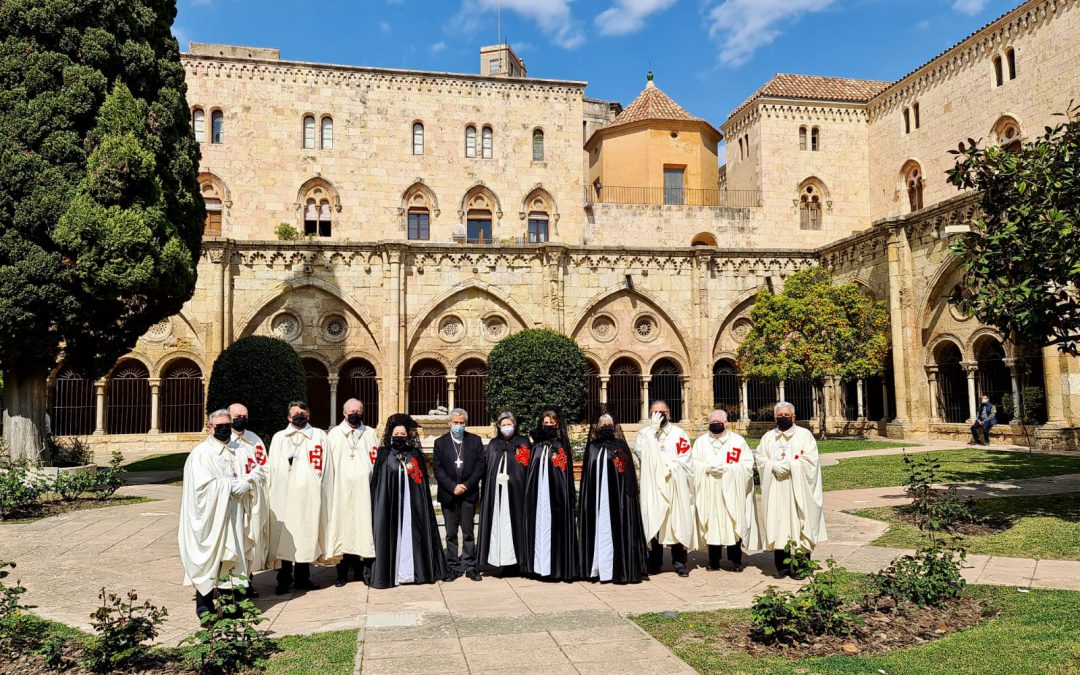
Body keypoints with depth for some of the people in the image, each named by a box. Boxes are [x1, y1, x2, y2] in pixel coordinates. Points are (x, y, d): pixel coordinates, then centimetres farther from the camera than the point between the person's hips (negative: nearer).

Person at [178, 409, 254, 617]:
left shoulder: (237, 451, 12)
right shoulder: (200, 453, -6)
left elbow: (247, 482, 9)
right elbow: (204, 485, -15)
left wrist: (224, 484, -8)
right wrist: (233, 485, -9)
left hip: (232, 516, 5)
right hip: (210, 516, -5)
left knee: (231, 556, 7)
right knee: (208, 558, 0)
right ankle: (204, 605, 11)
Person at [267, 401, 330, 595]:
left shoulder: (319, 436, 10)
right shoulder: (278, 437, 15)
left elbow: (322, 467, 3)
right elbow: (273, 468, 11)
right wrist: (275, 491, 0)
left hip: (309, 495, -1)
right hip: (283, 496, 1)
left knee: (305, 534, 1)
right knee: (284, 535, 0)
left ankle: (302, 577, 12)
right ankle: (284, 579, 9)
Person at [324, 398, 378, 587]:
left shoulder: (370, 434, 12)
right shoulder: (334, 434, 9)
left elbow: (377, 461, 8)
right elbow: (328, 464, 4)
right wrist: (330, 488, -6)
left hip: (364, 491, 1)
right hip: (341, 491, -1)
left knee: (362, 528, 1)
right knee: (342, 529, -1)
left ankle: (359, 570, 11)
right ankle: (342, 573, 6)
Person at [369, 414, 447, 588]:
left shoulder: (416, 454, 8)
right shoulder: (384, 455, 3)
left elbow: (423, 479, 11)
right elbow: (376, 482, 1)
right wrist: (377, 506, -5)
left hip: (412, 503, 1)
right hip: (390, 503, -1)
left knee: (413, 534, 3)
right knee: (391, 534, -2)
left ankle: (416, 570, 11)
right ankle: (389, 572, 5)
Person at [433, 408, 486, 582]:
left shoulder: (475, 440, 5)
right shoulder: (441, 442, 5)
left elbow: (480, 466, 0)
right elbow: (437, 469, -1)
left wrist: (466, 485, -11)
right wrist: (452, 487, -12)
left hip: (468, 494, 0)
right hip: (448, 494, 0)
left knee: (468, 532, 3)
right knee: (451, 533, 6)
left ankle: (469, 566, 11)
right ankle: (453, 567, 12)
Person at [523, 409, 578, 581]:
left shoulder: (562, 444, 4)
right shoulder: (536, 446, 12)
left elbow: (567, 471, -1)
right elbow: (530, 472, 12)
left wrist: (568, 496, -9)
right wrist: (529, 493, 3)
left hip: (556, 494, -3)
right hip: (537, 494, 3)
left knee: (555, 526, -4)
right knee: (539, 525, 2)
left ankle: (557, 566, 0)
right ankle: (538, 565, 8)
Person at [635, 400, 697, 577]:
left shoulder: (679, 433, 11)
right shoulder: (644, 434, 11)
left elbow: (685, 458, 2)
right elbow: (640, 451, -10)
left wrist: (671, 466, -12)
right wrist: (653, 429, -10)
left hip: (675, 486, 0)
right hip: (653, 487, 0)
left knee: (678, 522, -2)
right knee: (654, 522, -2)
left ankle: (679, 562, 5)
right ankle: (655, 562, 6)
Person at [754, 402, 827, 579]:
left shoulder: (805, 435, 5)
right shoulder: (768, 437, 14)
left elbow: (810, 460, -5)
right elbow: (760, 458, 5)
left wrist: (789, 465, -13)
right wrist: (775, 466, -12)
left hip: (798, 490, -2)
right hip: (776, 491, 3)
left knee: (799, 523, -4)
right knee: (778, 525, 0)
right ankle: (782, 566, 6)